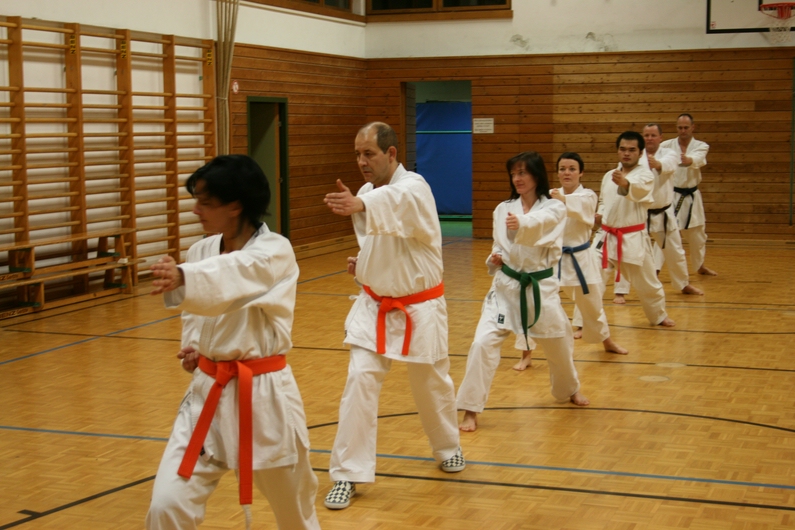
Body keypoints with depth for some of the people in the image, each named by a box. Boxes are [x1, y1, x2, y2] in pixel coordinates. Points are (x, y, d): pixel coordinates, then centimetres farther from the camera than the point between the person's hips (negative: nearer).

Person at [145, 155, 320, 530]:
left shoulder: (276, 253, -16)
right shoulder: (202, 252, 2)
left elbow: (235, 276, -40)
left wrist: (183, 278, -59)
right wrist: (193, 347, -1)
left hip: (263, 395, -4)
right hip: (209, 393, 5)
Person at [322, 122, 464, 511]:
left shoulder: (413, 188, -20)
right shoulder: (368, 191, 1)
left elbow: (399, 204, -47)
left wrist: (360, 205, -67)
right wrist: (362, 262, -5)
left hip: (419, 307, -4)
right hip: (375, 305, 4)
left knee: (432, 383, 13)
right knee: (360, 381, -8)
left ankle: (447, 447, 42)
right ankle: (348, 474, -1)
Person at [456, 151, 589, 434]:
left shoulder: (555, 208, -7)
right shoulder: (503, 210, 3)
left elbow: (540, 223, -32)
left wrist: (521, 224, -54)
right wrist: (494, 260, -11)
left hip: (541, 287, -1)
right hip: (506, 286, 1)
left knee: (558, 344, 17)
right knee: (483, 343, -16)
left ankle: (569, 389, 48)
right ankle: (470, 410, -9)